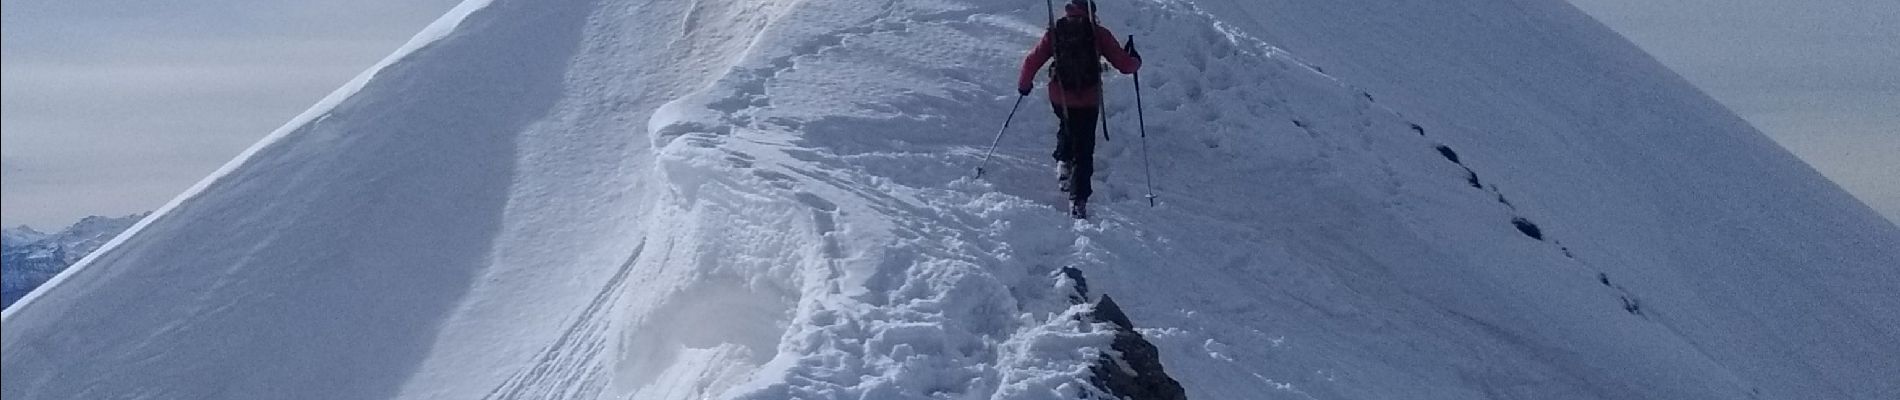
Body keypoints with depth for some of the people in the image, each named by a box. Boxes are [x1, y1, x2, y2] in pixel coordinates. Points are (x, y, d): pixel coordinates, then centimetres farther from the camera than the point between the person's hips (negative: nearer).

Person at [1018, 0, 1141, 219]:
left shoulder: (1055, 32, 1)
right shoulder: (1098, 34, -4)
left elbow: (1032, 61, 1)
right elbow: (1124, 64, -4)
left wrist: (1024, 84, 18)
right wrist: (1136, 61, 19)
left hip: (1059, 98, 2)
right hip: (1088, 101, -2)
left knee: (1067, 126, 37)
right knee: (1084, 151, 8)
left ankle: (1063, 161, 19)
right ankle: (1078, 201, 1)